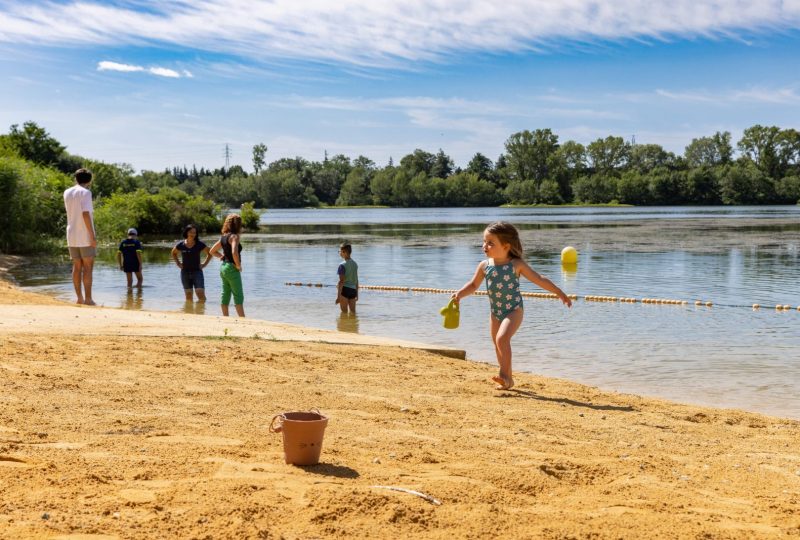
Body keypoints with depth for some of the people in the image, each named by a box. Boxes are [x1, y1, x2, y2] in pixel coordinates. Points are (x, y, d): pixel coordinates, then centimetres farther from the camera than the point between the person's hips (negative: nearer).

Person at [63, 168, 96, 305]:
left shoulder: (67, 192, 12)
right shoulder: (85, 192, -9)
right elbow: (86, 214, -19)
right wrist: (92, 235, -18)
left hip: (72, 236, 6)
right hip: (85, 236, -6)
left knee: (77, 267, 9)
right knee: (88, 267, -4)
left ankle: (80, 297, 9)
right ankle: (88, 298, -7)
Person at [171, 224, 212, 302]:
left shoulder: (200, 244, -6)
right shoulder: (181, 245, -1)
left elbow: (209, 253, 7)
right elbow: (173, 253, 19)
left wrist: (204, 264, 0)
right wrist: (178, 263, 9)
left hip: (197, 271, -2)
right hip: (185, 272, 2)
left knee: (202, 297, -12)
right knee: (188, 297, 8)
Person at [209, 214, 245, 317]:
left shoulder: (223, 237, 11)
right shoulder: (234, 236, -15)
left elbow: (212, 251, 21)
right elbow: (234, 252, -31)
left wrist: (223, 257, 12)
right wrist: (238, 265, -18)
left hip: (223, 267, 9)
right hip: (232, 269, -8)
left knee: (225, 295, 11)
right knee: (239, 296, -5)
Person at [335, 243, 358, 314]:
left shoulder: (343, 265, -11)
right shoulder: (355, 264, 10)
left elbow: (341, 281, -15)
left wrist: (338, 296, -15)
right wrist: (357, 294, 21)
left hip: (345, 289, -6)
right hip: (353, 290, 6)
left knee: (344, 311, 1)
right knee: (353, 311, 10)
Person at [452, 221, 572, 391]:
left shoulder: (517, 265, -11)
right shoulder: (484, 265, -1)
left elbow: (540, 280, -5)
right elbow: (473, 285, 10)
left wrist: (560, 294, -4)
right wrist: (460, 294, -8)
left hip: (514, 309, -5)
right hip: (495, 312, 5)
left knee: (502, 338, -25)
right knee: (498, 346, 11)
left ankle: (504, 375, -17)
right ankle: (507, 379, 26)